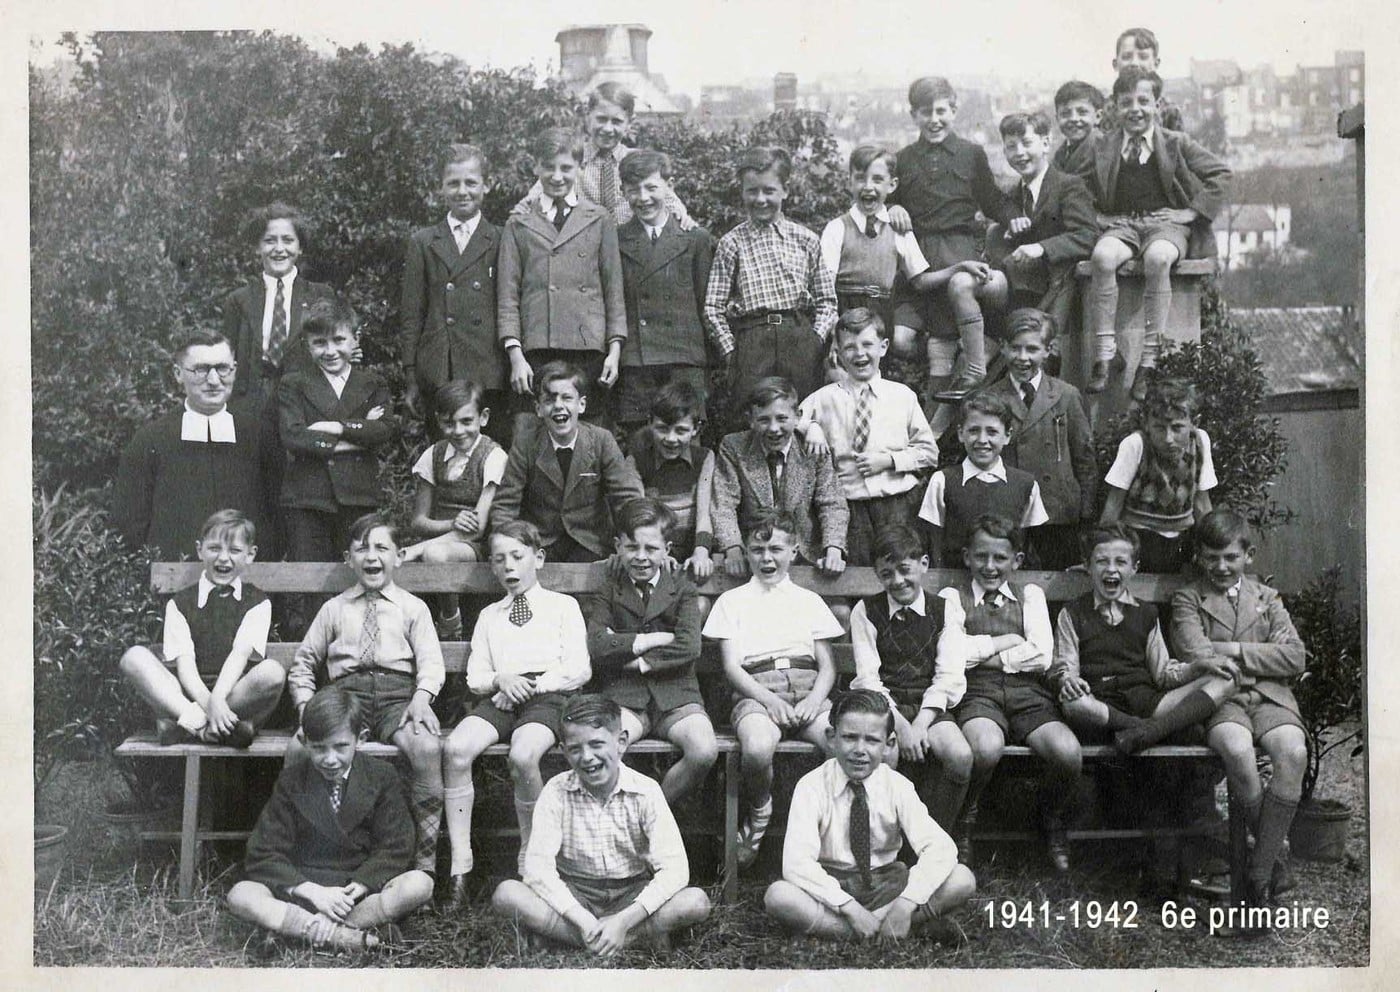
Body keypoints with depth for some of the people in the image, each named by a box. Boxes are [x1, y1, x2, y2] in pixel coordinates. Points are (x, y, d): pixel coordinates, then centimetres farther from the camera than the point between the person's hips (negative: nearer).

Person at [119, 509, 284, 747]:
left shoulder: (257, 603, 9)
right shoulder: (179, 603, 12)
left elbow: (241, 653, -7)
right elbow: (183, 661, -3)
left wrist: (218, 699, -25)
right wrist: (207, 702, -23)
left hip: (237, 696, -1)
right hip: (189, 696, 1)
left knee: (273, 672, -32)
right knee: (134, 658, -19)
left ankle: (185, 723, -25)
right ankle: (200, 722, -32)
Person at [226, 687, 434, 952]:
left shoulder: (381, 777, 2)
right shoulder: (291, 781, 3)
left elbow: (395, 849, -3)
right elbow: (263, 855, -3)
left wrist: (356, 888, -20)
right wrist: (312, 891, -19)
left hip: (361, 889, 0)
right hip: (302, 889, 1)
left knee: (420, 883, -29)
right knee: (240, 895, -27)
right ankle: (352, 937, -36)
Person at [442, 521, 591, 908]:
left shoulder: (562, 606, 14)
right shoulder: (489, 615, 26)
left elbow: (579, 670, 3)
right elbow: (475, 677, 18)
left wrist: (533, 684, -8)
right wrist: (500, 680, -5)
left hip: (548, 696, -4)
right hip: (501, 698, 4)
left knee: (523, 754, -36)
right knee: (456, 748, -28)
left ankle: (531, 859, -14)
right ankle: (460, 865, -24)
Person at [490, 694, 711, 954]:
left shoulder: (646, 791, -11)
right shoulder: (557, 792, -9)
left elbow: (674, 869, -18)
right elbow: (536, 867, -16)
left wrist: (623, 921, -29)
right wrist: (583, 920, -28)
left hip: (632, 895, -1)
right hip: (573, 896, 1)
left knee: (697, 902, -27)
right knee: (506, 894, -28)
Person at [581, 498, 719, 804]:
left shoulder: (682, 589, 11)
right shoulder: (607, 592, 11)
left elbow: (690, 648, -5)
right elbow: (596, 647, -7)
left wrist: (632, 656, -7)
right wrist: (656, 639, -8)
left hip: (675, 694, 1)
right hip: (622, 695, -1)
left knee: (704, 751, -27)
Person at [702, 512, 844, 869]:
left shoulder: (809, 600, 24)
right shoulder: (733, 600, 18)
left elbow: (827, 665, 17)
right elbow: (732, 667, 7)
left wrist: (815, 700, -6)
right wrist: (769, 700, -11)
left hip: (807, 691, 2)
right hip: (756, 692, -2)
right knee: (758, 747, -37)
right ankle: (759, 813, -6)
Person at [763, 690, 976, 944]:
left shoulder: (897, 787, -6)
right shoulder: (812, 786, -11)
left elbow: (940, 848, -17)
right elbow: (796, 863, -22)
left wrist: (906, 904, -31)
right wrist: (849, 907, -30)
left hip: (886, 886, 1)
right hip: (830, 887, -1)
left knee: (962, 880, -20)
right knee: (778, 897, -34)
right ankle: (917, 924, -27)